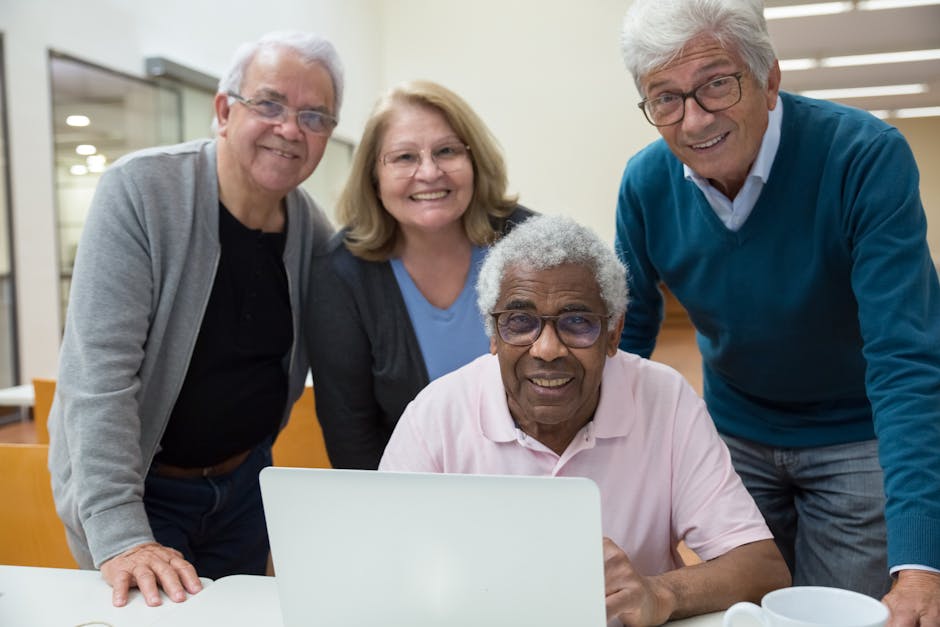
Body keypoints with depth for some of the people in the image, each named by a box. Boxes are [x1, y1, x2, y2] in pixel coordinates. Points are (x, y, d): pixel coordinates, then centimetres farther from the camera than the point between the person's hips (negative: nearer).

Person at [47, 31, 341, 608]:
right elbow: (99, 369, -26)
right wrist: (120, 536, -30)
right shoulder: (140, 191, -21)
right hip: (140, 487, -5)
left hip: (245, 479, 5)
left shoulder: (310, 225, -5)